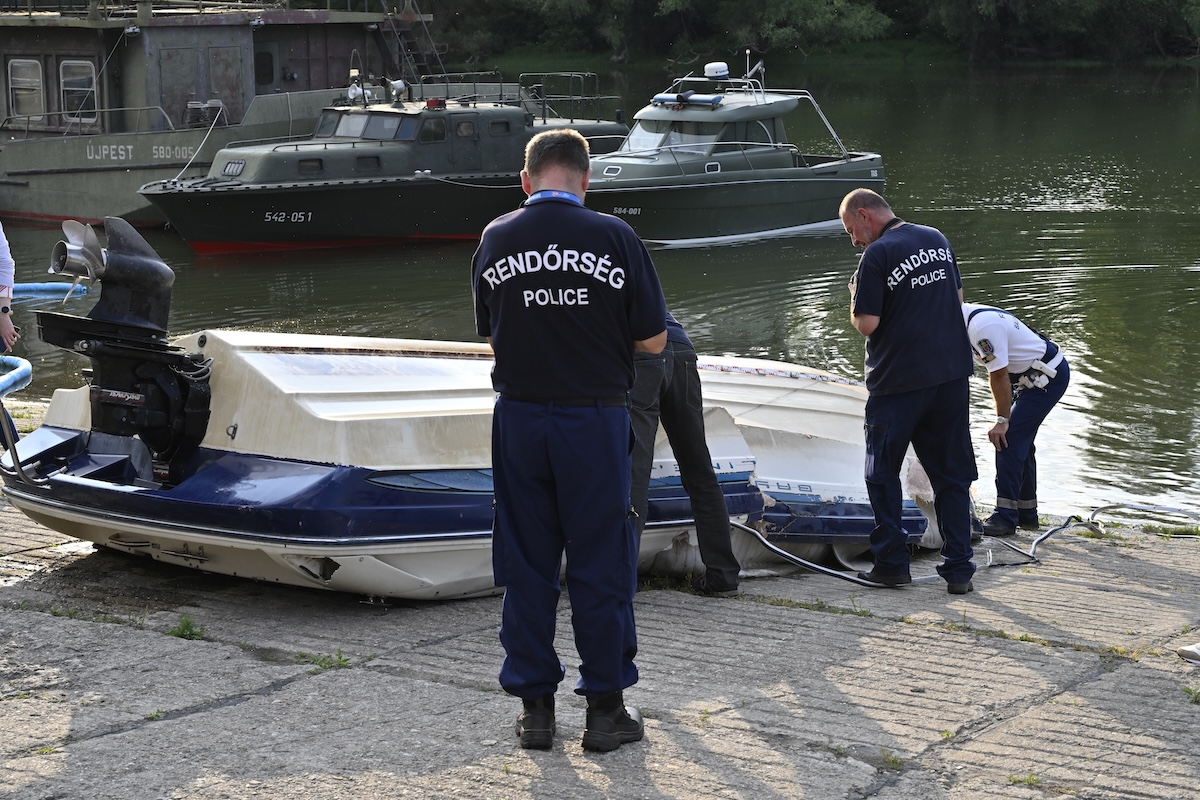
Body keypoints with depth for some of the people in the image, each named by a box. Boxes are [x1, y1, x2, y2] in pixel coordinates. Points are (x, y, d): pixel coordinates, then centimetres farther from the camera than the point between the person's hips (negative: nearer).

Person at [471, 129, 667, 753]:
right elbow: (652, 339, -3)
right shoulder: (613, 237, -8)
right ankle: (605, 707, 13)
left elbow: (490, 334, 10)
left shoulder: (495, 239, 0)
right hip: (595, 416, -2)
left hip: (519, 417, 2)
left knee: (525, 563, 11)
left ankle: (535, 706, 16)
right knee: (600, 562, 7)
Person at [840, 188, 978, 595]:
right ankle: (959, 569, 6)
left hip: (898, 380, -6)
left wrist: (856, 296, 1)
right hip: (952, 373, 6)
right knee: (953, 473, 9)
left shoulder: (877, 255, -14)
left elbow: (866, 323, -17)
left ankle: (891, 563, 11)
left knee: (882, 473, 10)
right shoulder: (937, 239, 9)